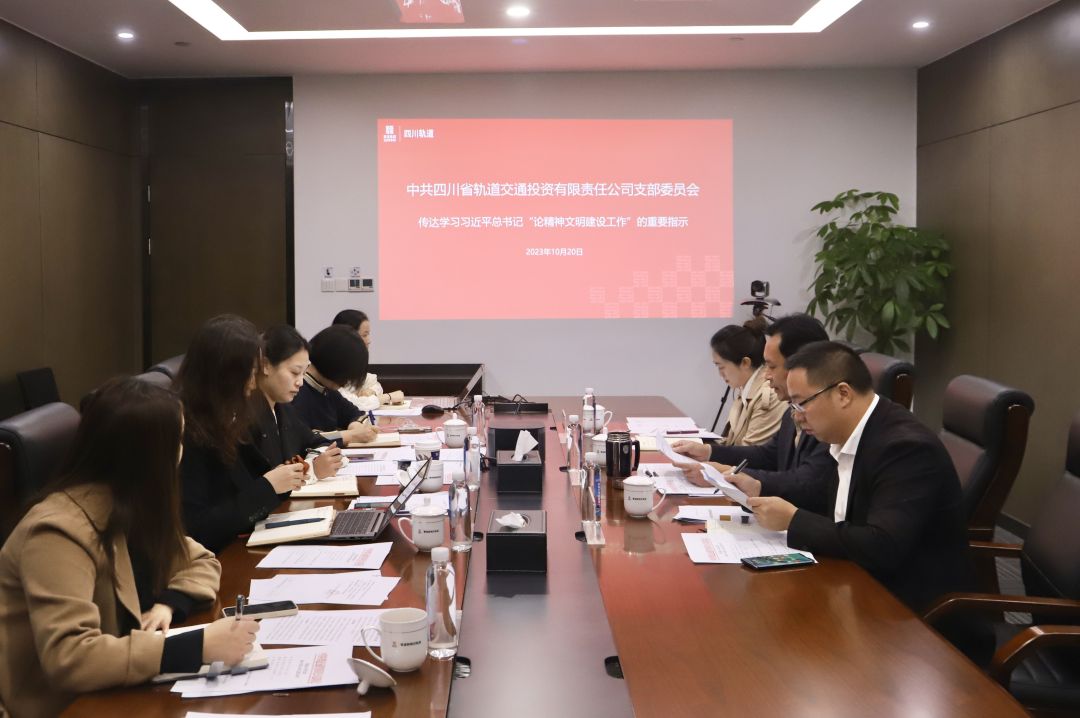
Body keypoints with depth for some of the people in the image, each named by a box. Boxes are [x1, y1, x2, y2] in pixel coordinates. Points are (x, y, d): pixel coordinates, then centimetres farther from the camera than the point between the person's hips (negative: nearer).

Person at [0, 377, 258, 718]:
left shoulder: (133, 505, 0)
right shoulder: (60, 532, -25)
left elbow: (201, 563, 9)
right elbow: (67, 659, -34)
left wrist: (168, 604, -13)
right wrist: (196, 647, -36)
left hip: (111, 690, 7)